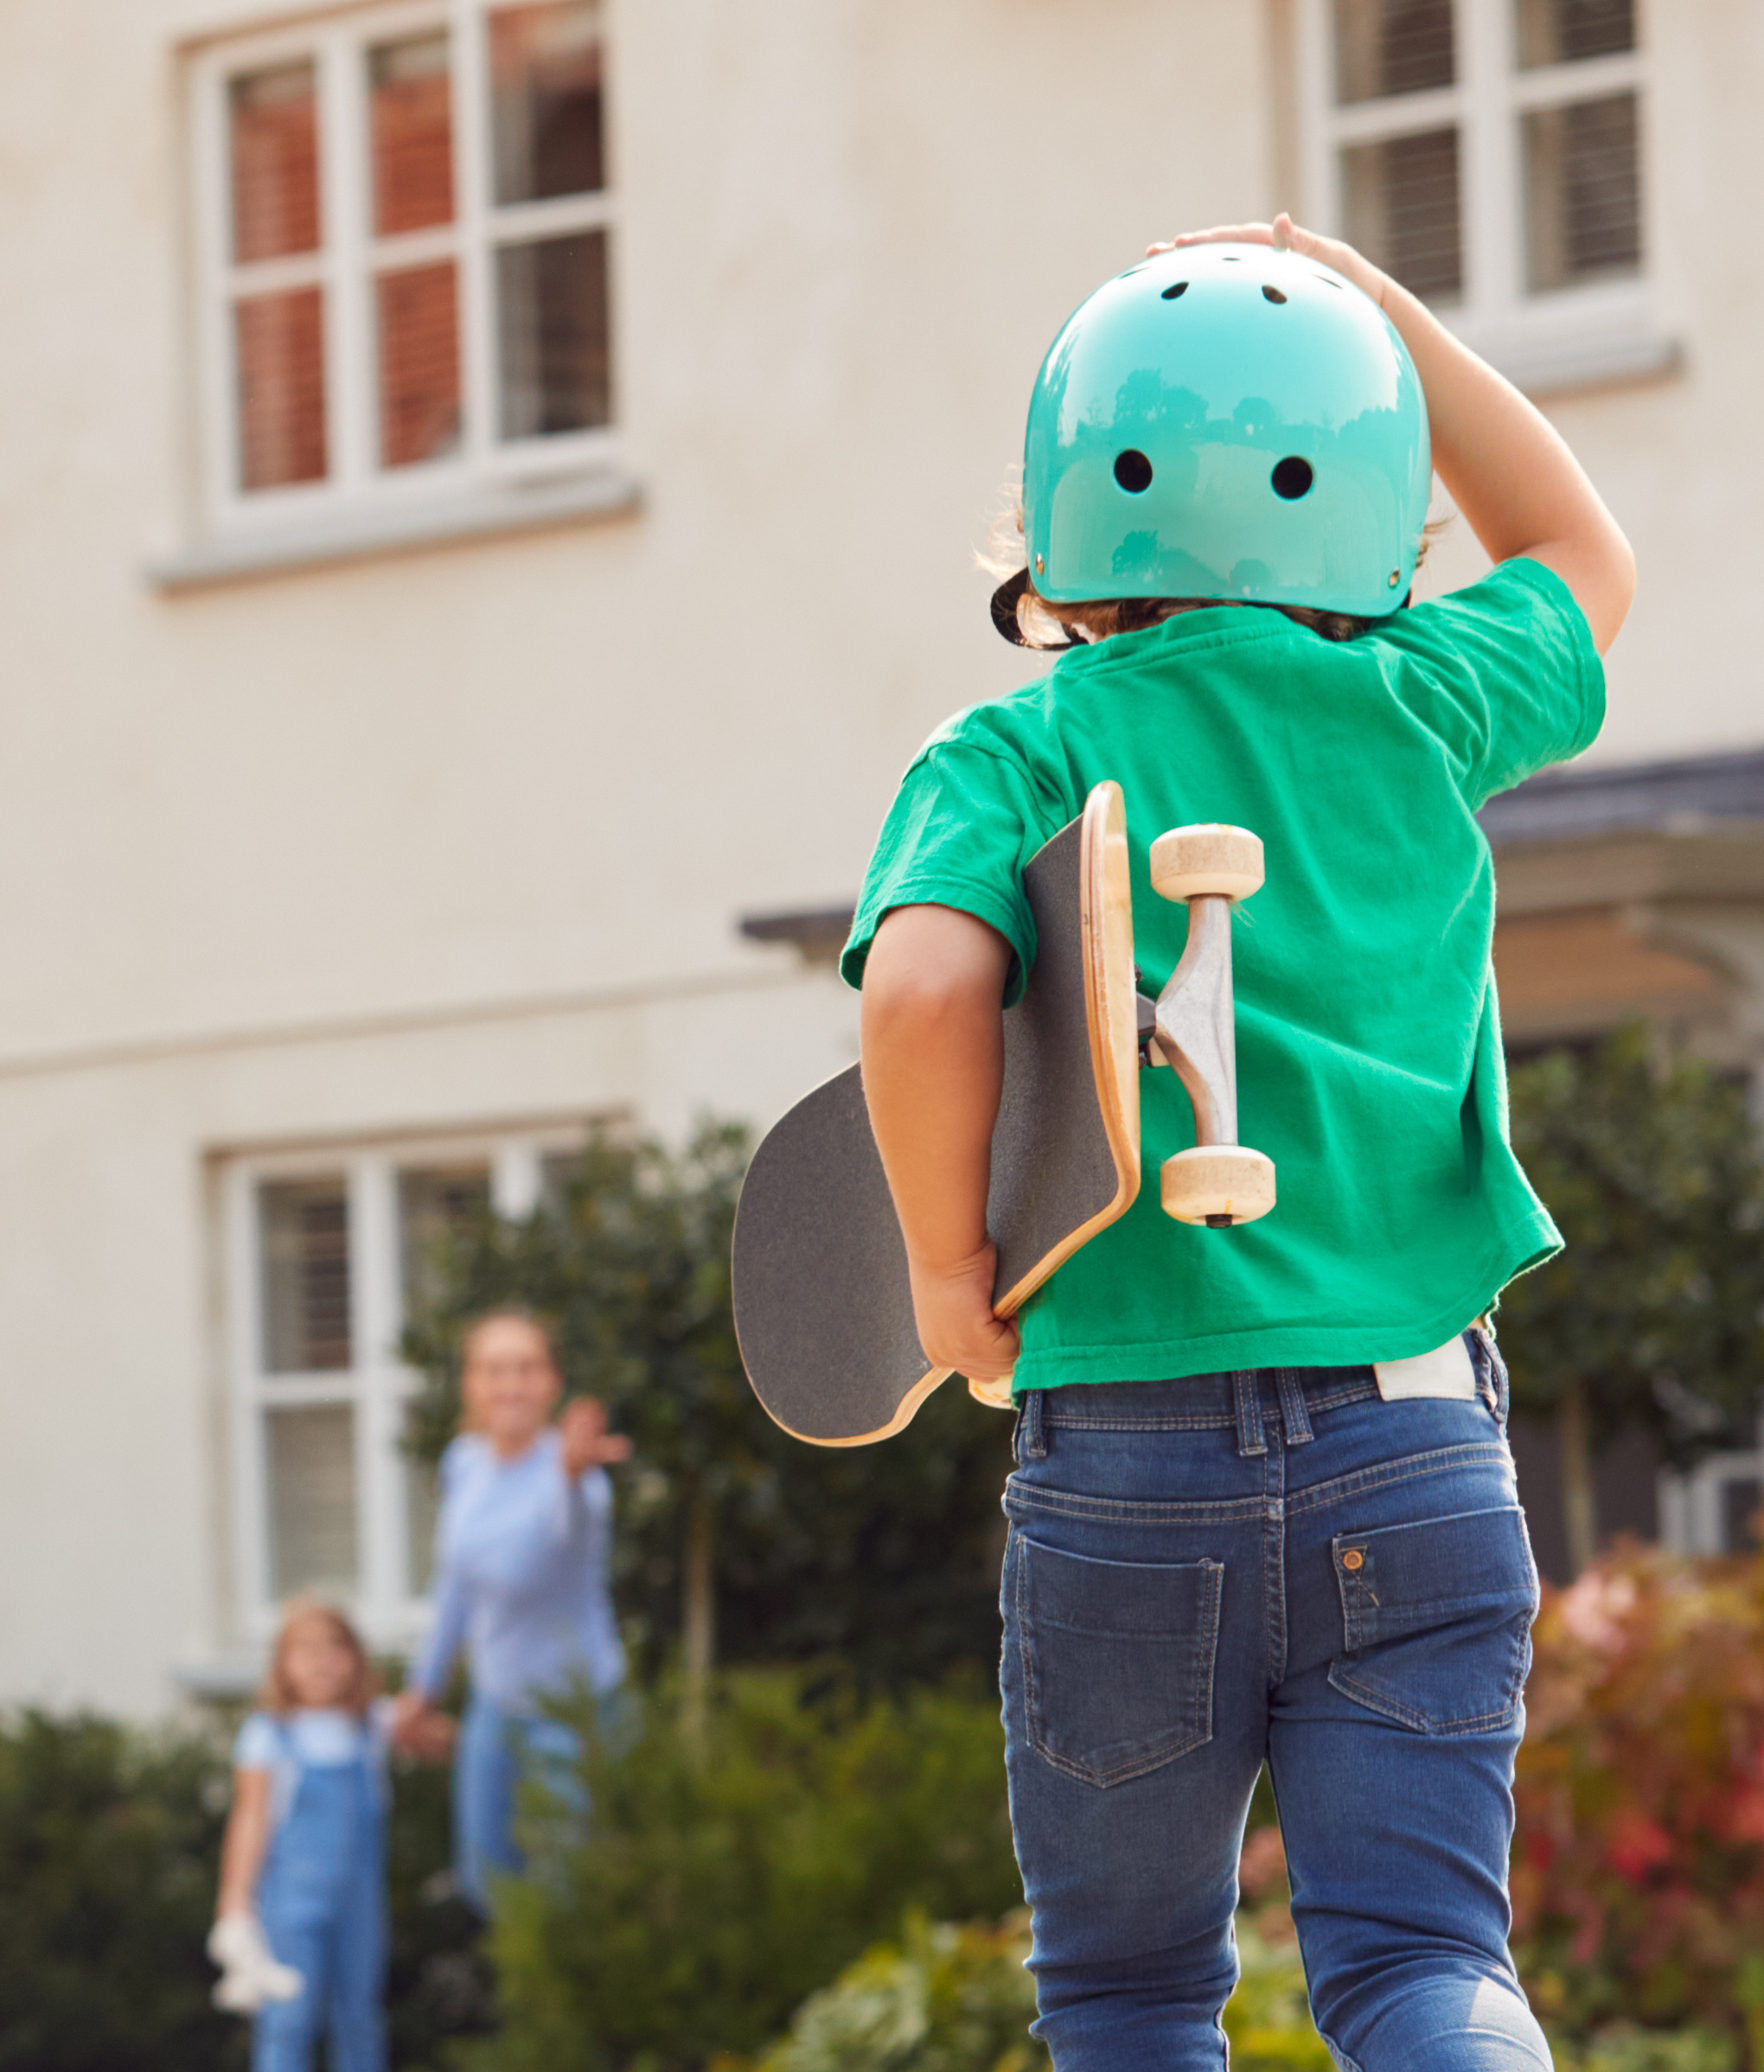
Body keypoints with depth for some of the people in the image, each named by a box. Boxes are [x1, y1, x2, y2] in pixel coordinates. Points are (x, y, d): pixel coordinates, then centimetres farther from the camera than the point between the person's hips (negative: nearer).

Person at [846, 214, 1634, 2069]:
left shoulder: (1009, 757, -3)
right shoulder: (1410, 709, 5)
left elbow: (925, 984, -23)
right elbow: (1583, 565, 27)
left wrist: (949, 1262, -7)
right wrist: (1367, 300, 26)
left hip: (1125, 1449, -1)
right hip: (1420, 1453, 1)